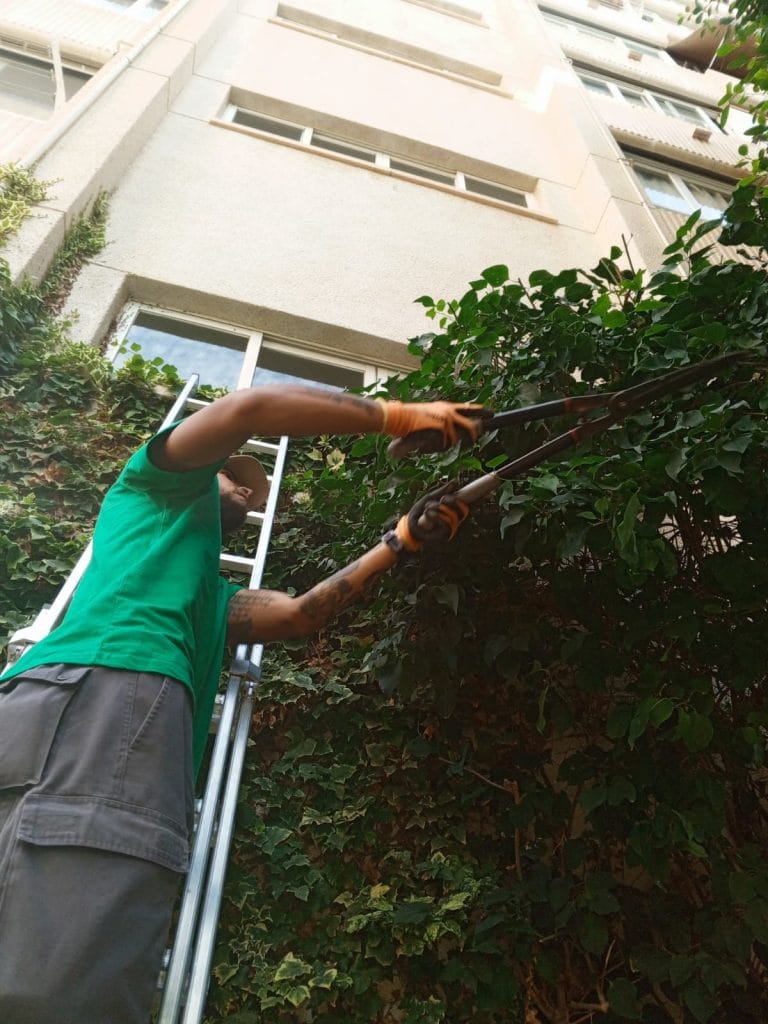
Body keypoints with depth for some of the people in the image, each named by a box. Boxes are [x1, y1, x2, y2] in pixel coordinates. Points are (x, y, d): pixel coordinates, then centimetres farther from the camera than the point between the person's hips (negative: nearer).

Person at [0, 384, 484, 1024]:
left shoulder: (213, 598, 42)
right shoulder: (161, 482, 24)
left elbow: (300, 614, 32)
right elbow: (249, 407, 8)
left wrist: (401, 542, 34)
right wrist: (398, 415, 12)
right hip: (102, 689, -8)